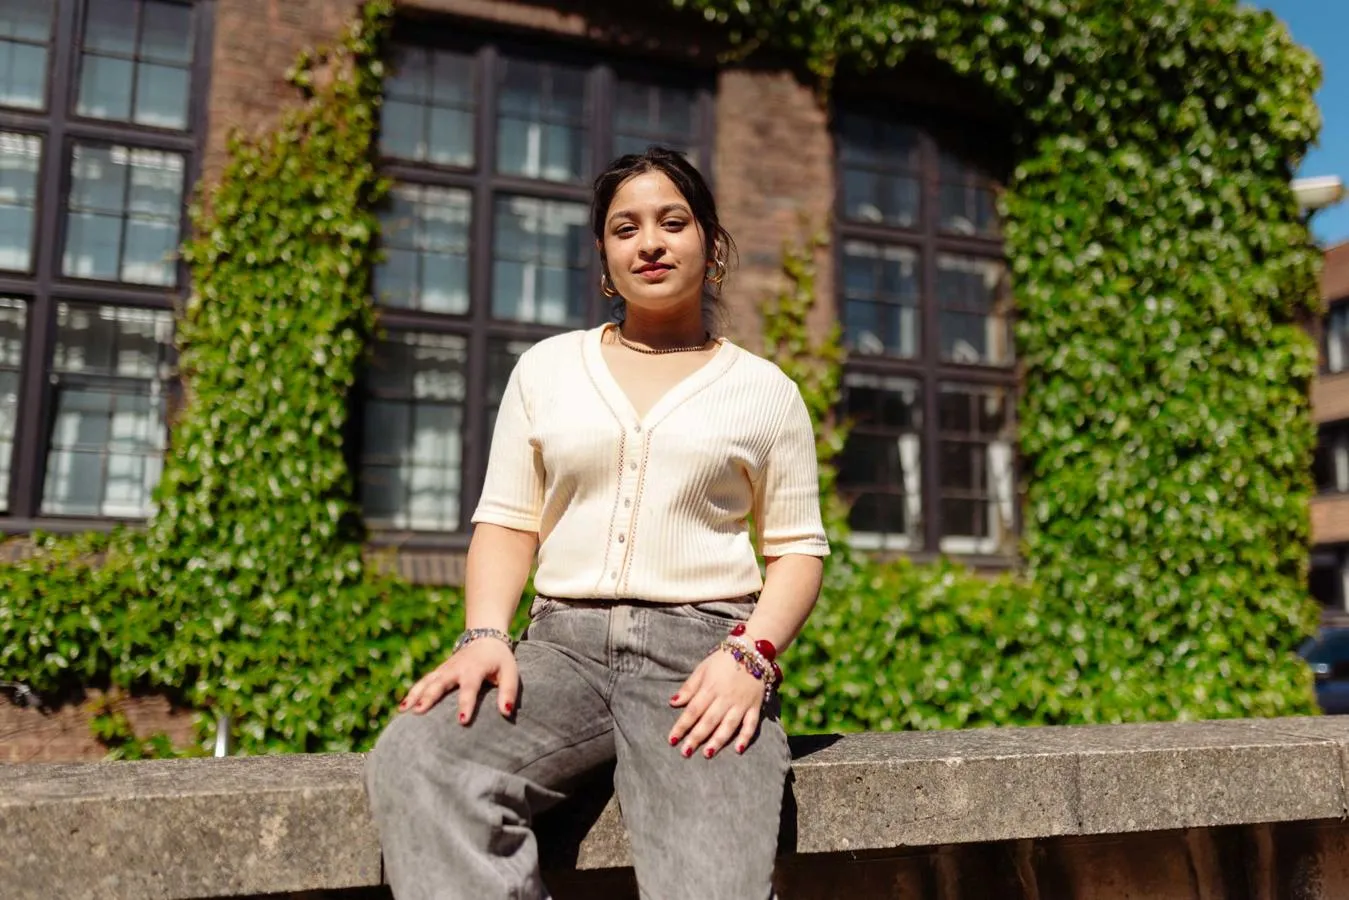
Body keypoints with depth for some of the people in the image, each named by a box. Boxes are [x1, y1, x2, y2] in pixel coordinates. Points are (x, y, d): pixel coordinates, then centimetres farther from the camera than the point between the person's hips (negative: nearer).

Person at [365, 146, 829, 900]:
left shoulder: (764, 389, 12)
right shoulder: (546, 367, 17)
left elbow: (798, 548, 8)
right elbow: (507, 521, 12)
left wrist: (750, 655, -10)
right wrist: (485, 635, -7)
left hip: (701, 648, -1)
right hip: (565, 644, 2)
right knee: (413, 761, -28)